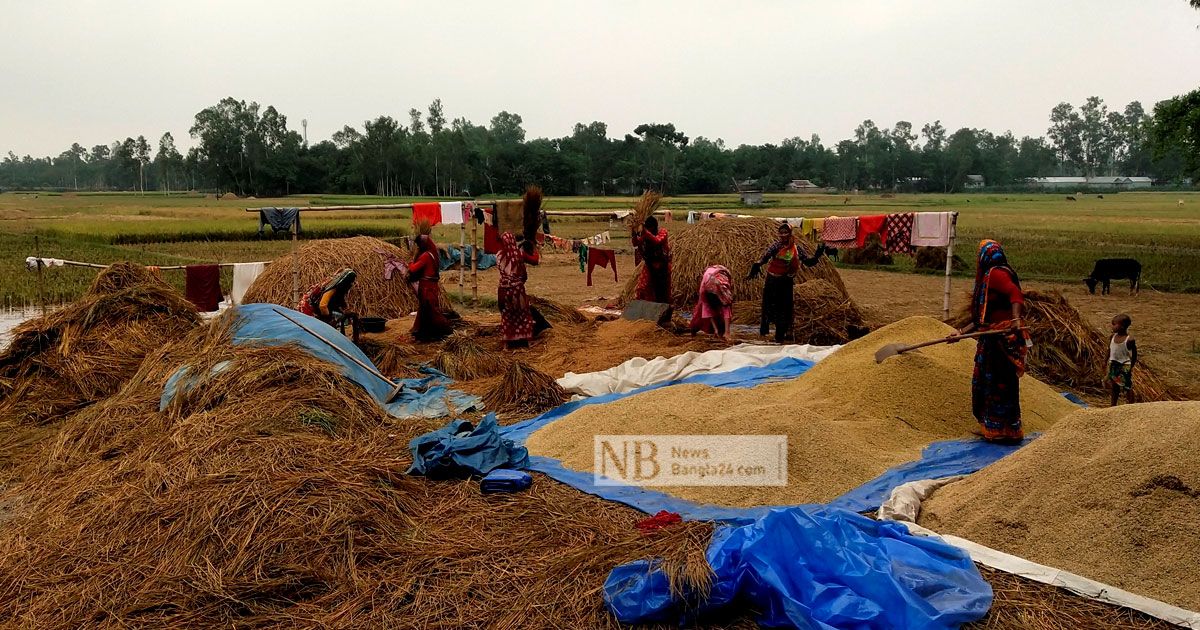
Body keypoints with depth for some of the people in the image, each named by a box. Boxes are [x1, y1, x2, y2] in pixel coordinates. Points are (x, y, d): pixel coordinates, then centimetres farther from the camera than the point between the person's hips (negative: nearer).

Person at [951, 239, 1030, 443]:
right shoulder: (987, 277, 21)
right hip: (991, 341, 10)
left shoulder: (996, 273, -9)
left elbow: (1015, 293, -27)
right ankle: (992, 428, 25)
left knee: (999, 384, -3)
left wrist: (1016, 320, -41)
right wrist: (961, 332, 28)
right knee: (986, 383, 15)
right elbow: (983, 318, 25)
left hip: (1002, 339, -10)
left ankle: (1007, 430, 5)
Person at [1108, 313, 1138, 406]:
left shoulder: (1129, 339, -18)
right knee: (1115, 386, 17)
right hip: (1114, 365, 6)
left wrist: (1131, 368, -12)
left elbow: (1134, 356, -12)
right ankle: (1113, 406, 29)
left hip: (1125, 366, -6)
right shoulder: (1113, 336, -1)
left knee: (1128, 388, 2)